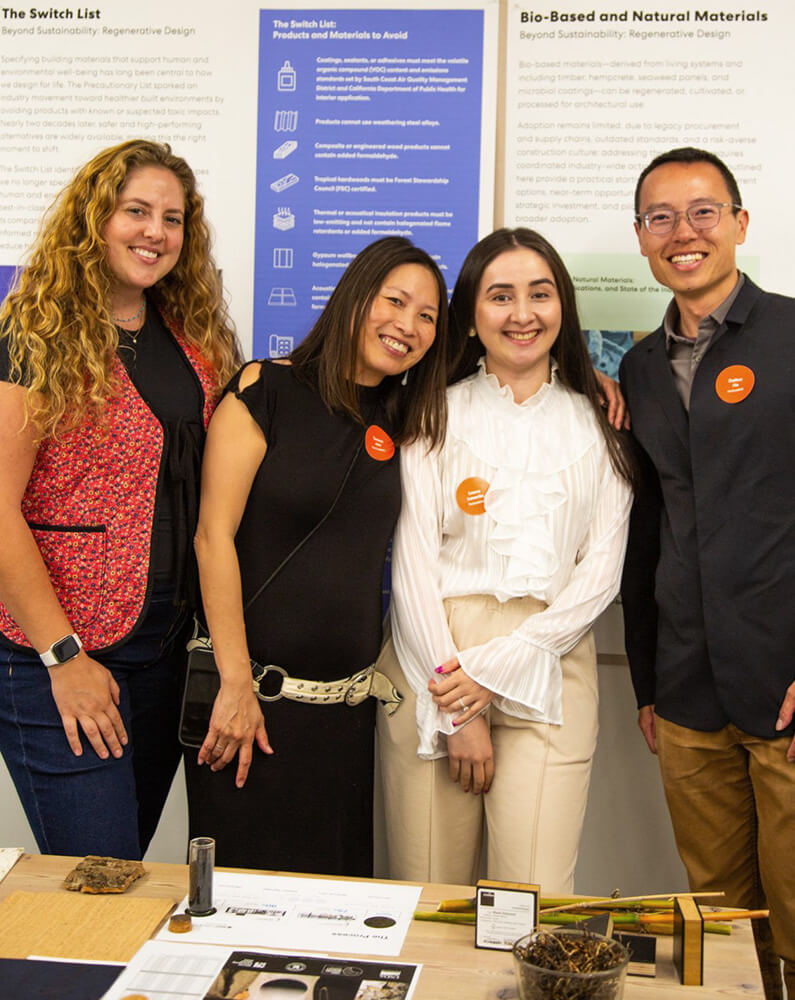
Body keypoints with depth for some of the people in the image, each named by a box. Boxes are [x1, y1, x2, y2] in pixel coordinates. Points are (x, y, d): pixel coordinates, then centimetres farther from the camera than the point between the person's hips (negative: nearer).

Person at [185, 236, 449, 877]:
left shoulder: (404, 421, 9)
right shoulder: (266, 392, -6)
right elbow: (214, 536, -11)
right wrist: (236, 685, -14)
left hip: (349, 700, 5)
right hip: (256, 688, -5)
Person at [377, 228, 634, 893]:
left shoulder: (597, 425, 10)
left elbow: (601, 572, 4)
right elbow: (412, 566, 0)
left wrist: (496, 670, -7)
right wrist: (455, 712, -7)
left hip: (547, 673, 1)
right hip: (433, 666, 0)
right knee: (428, 904, 4)